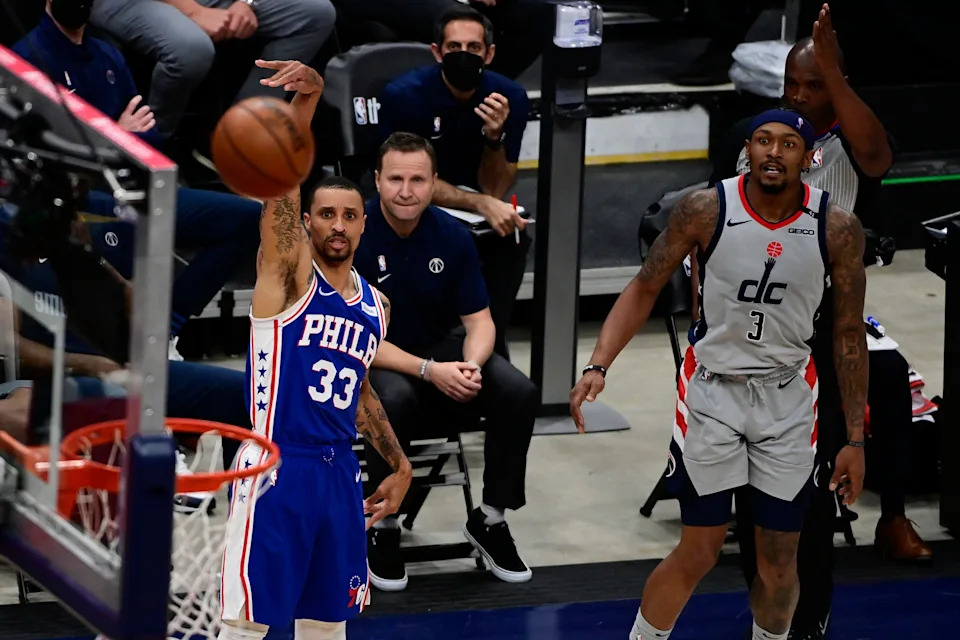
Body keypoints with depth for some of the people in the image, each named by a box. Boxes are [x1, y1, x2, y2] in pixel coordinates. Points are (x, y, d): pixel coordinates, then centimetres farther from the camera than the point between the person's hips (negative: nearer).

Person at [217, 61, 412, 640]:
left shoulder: (376, 305, 13)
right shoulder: (289, 273, -4)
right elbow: (284, 181, -20)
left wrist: (400, 465, 24)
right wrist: (305, 104, -35)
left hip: (339, 472, 6)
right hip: (277, 465, -6)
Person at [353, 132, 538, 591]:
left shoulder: (452, 236, -6)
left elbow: (478, 321, -2)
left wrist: (470, 366, -25)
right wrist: (429, 371, -31)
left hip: (441, 350, 5)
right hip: (371, 362, -4)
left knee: (519, 393, -20)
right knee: (396, 399, -39)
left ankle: (490, 520, 1)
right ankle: (382, 530, -17)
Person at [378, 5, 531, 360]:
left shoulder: (509, 97, -10)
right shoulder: (404, 94, -18)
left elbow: (495, 190, -9)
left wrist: (494, 136, -28)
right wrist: (481, 204, -28)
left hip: (477, 221, 3)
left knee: (514, 233, -25)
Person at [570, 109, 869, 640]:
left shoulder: (838, 229, -9)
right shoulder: (705, 210, -13)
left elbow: (848, 334, 0)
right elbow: (644, 289, -3)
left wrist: (855, 438, 1)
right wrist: (598, 365, -16)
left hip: (788, 398, 2)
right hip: (712, 391, -2)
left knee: (779, 562, 7)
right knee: (698, 552, -2)